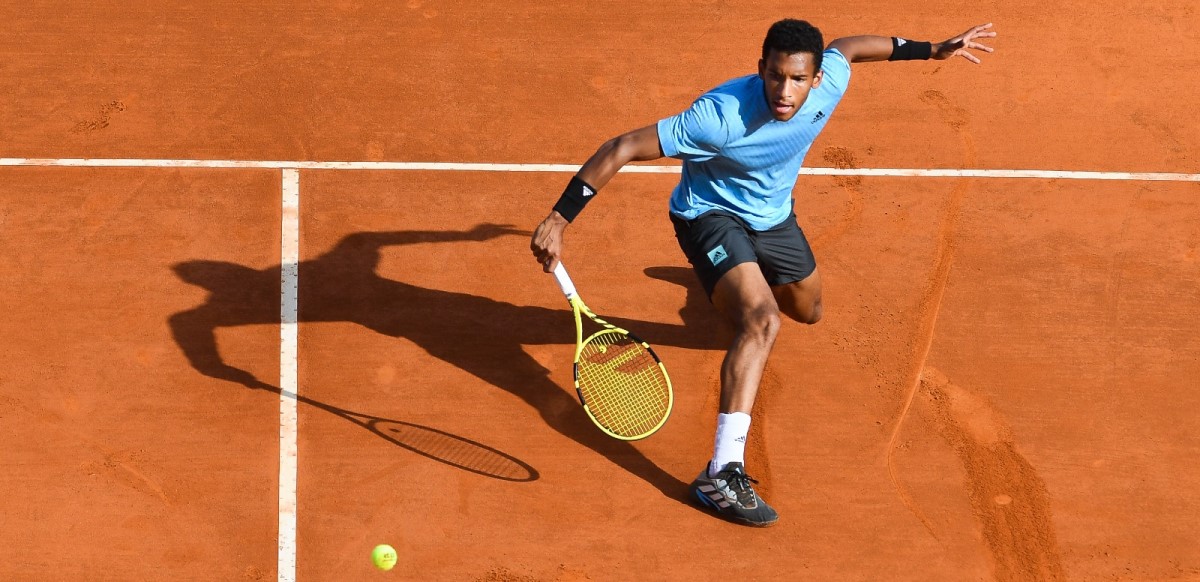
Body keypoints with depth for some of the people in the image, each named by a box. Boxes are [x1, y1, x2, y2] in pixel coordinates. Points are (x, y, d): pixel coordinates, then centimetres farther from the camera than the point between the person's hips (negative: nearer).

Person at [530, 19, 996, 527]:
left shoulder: (828, 86, -25)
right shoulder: (722, 117, -40)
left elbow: (846, 47, 2)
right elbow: (622, 149, -38)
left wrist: (933, 50, 10)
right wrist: (559, 220, -41)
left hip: (772, 215, 7)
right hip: (710, 214, -7)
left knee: (808, 313, 31)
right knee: (762, 319, -33)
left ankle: (725, 285, 70)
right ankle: (722, 475, -40)